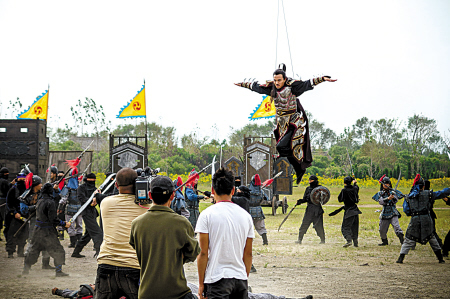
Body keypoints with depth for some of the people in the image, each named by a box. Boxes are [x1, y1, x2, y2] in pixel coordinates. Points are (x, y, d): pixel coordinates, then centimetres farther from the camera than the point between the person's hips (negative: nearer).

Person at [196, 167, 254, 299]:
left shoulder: (207, 215, -6)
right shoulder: (245, 215, 7)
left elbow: (203, 253, -7)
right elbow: (248, 254, 11)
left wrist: (201, 283, -1)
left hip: (217, 278, -4)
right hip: (240, 278, 4)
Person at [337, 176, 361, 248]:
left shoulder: (344, 190, -15)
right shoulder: (354, 188, 4)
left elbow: (340, 199, -8)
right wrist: (355, 183, 49)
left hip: (349, 211, -6)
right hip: (355, 209, 6)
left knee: (345, 227, -5)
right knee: (354, 227, 17)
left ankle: (349, 240, -25)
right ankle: (355, 242, 19)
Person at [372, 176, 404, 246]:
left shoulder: (392, 192, 3)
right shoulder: (380, 193, 6)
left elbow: (396, 200, -7)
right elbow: (380, 201, -10)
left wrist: (393, 197, -28)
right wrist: (388, 198, -25)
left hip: (393, 213, -3)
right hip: (385, 213, 3)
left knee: (396, 226, -21)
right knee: (382, 230, 10)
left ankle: (402, 240, -25)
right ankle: (384, 241, 34)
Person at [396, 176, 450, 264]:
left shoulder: (408, 197, 8)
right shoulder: (428, 194, 3)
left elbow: (406, 211, 7)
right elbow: (442, 193, 7)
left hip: (414, 220, 0)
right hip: (427, 219, 0)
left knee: (408, 240, 8)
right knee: (432, 238, 17)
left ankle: (401, 258, -2)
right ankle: (440, 258, 22)